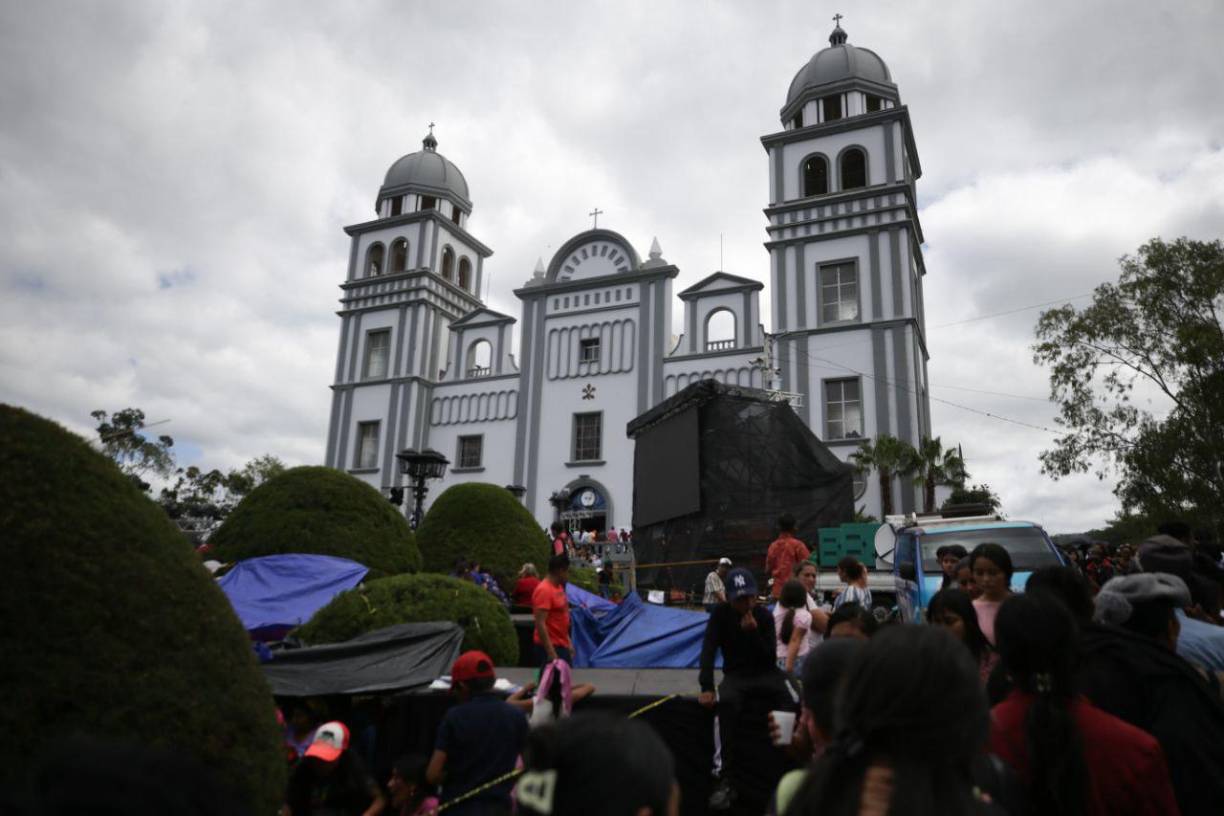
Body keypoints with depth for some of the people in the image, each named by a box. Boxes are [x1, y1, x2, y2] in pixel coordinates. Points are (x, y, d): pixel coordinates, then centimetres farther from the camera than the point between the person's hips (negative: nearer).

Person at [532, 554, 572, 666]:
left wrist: (569, 642, 19)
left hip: (562, 645, 9)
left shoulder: (559, 587, 11)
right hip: (550, 647, -9)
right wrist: (551, 652, -25)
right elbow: (540, 624, -22)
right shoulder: (544, 590, -18)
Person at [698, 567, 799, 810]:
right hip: (736, 675, -1)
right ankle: (727, 780, -32)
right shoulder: (720, 614, -5)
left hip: (766, 674, 1)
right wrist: (706, 687, -28)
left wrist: (754, 633, -24)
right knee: (725, 703, -36)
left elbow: (770, 659, -8)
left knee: (793, 701, -31)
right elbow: (708, 651, -14)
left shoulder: (765, 616, -3)